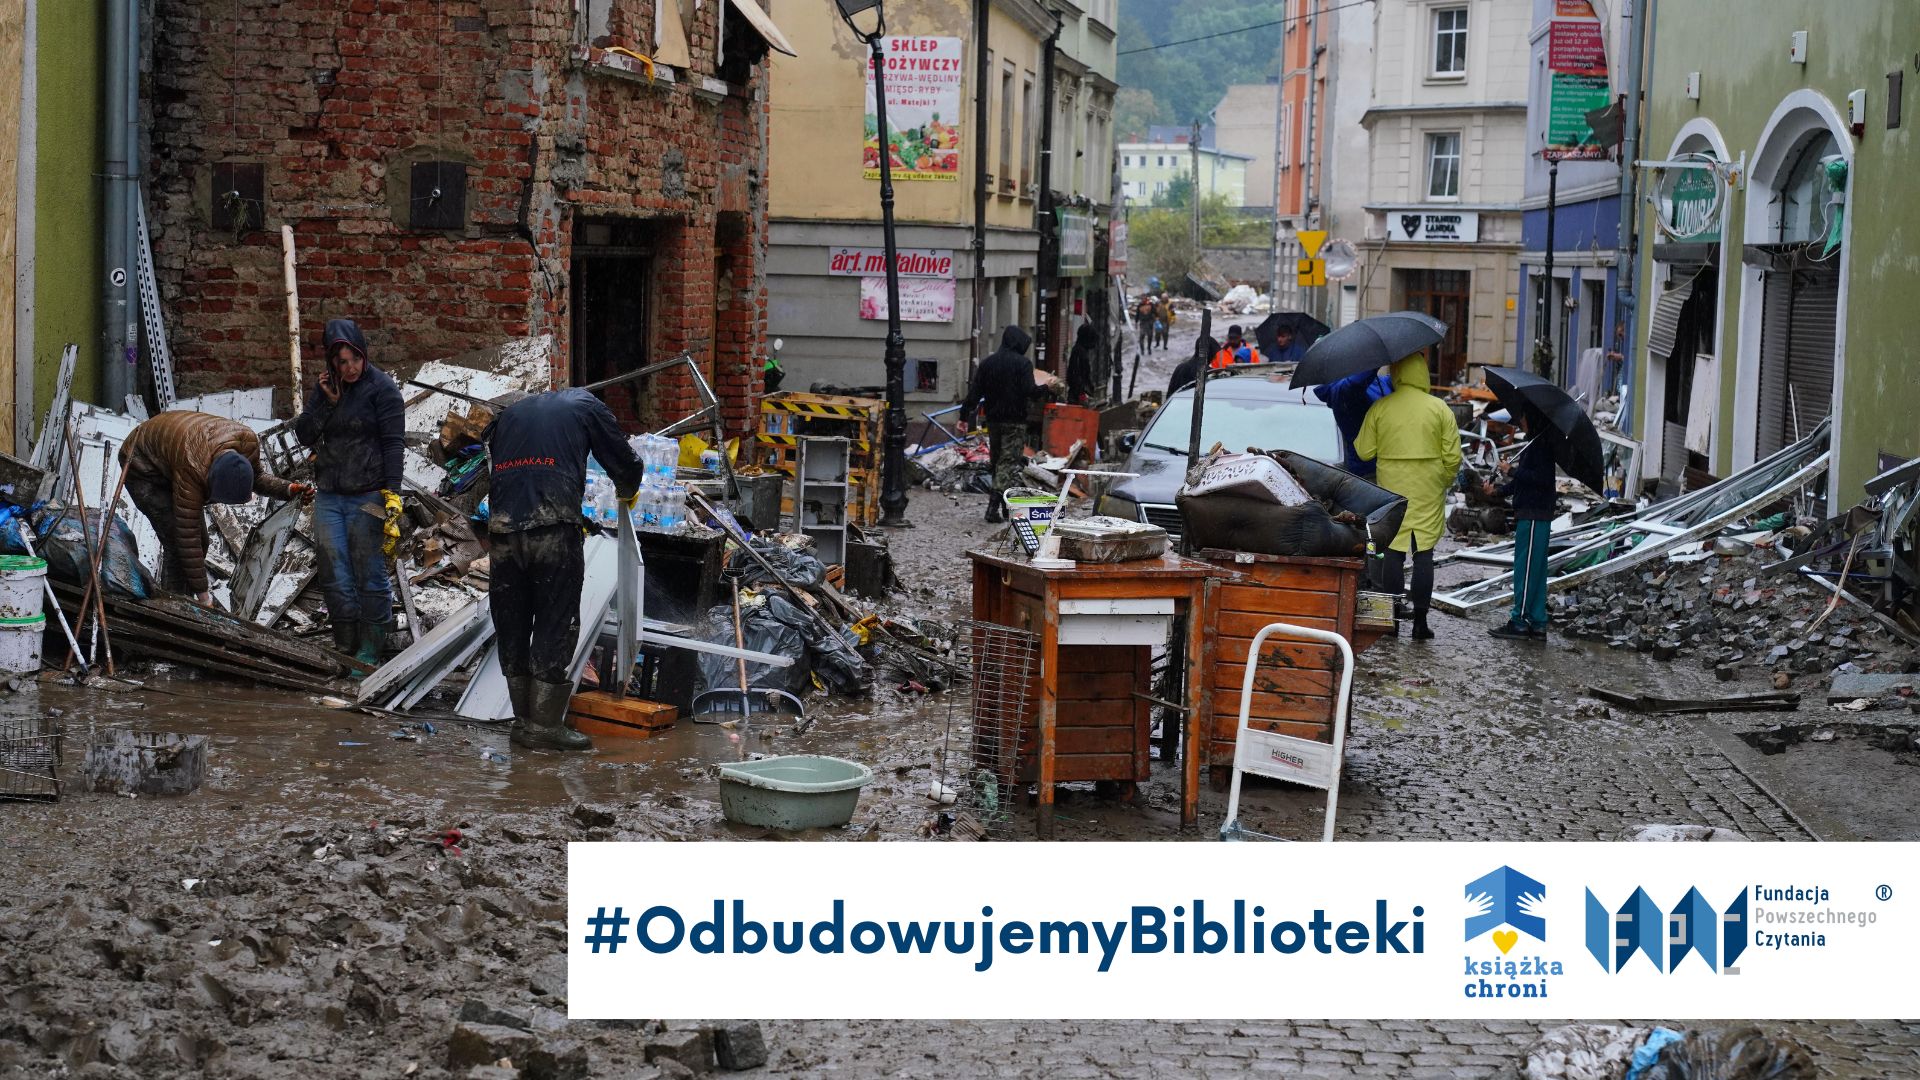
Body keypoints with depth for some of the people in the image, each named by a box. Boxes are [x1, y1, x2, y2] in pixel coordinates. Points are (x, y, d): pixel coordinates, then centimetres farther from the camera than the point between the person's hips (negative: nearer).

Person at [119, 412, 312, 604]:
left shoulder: (248, 441, -27)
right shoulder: (192, 469, -44)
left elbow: (258, 478, -2)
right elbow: (187, 537, -39)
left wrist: (288, 490, -22)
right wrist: (203, 596, -37)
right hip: (142, 467, -7)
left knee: (200, 541, 3)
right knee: (177, 543, -18)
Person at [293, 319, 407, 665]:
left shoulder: (382, 387, -6)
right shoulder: (325, 387, 10)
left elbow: (393, 444, -10)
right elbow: (303, 436, 8)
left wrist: (392, 495, -18)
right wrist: (327, 402, -7)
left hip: (367, 496, -5)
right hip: (328, 495, 5)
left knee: (369, 575, -2)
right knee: (335, 576, 6)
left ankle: (370, 652, 4)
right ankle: (345, 647, 15)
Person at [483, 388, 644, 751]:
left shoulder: (509, 413, 28)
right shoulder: (587, 406, 15)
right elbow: (625, 464, 16)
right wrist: (626, 493, 37)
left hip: (503, 531, 4)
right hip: (554, 529, -4)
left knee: (512, 628, 12)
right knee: (556, 626, 1)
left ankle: (524, 720, 17)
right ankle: (545, 725, 1)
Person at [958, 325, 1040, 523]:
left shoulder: (987, 363, 8)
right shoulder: (1023, 363, -8)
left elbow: (974, 393, 4)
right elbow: (1029, 391, -16)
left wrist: (964, 416, 7)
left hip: (993, 419, 5)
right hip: (1015, 421, -5)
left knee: (997, 461, 16)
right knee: (1009, 462, -5)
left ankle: (1006, 507, 21)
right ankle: (994, 505, -18)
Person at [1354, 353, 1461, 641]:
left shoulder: (1380, 408, -3)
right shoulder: (1439, 408, -3)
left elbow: (1364, 452, 1)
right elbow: (1453, 456, -3)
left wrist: (1355, 439, 22)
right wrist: (1444, 482, 14)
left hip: (1391, 487, 0)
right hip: (1428, 493, 0)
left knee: (1393, 552, 6)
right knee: (1424, 554, 4)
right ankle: (1420, 620, 3)